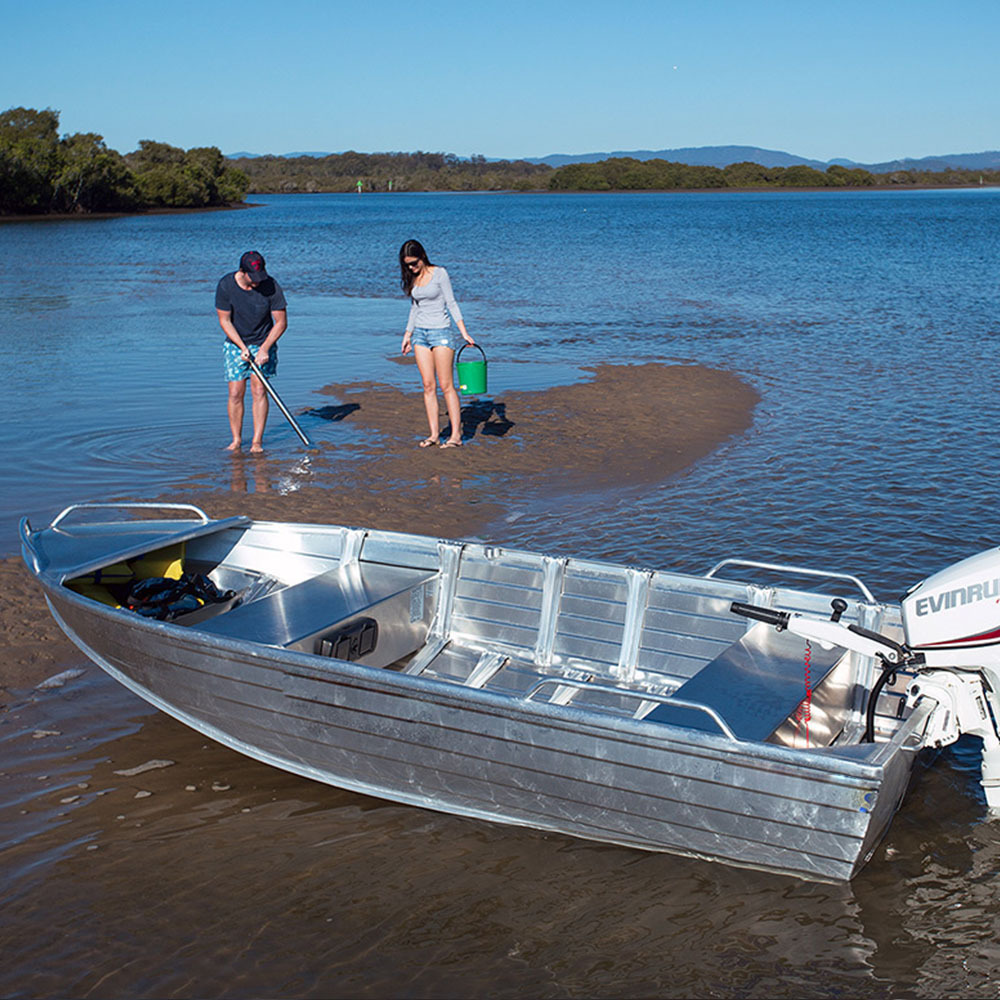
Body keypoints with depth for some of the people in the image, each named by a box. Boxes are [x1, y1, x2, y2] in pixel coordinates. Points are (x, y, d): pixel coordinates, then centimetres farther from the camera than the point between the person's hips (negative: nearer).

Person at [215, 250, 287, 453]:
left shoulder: (271, 286, -18)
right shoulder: (225, 286, -17)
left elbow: (281, 322, -11)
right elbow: (224, 321, -8)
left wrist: (264, 348, -17)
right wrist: (243, 347, -15)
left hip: (264, 343, 0)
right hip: (235, 343, 1)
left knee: (259, 390, -9)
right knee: (235, 393, -5)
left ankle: (257, 440, -5)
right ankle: (236, 440, 6)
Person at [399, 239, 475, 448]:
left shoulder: (439, 273, -7)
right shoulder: (412, 278, 10)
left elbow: (451, 303, -7)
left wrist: (464, 332, -12)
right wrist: (408, 334, 21)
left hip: (441, 332, -6)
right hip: (420, 333, 6)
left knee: (446, 385, -7)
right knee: (428, 386, 3)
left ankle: (456, 434, -4)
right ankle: (434, 434, 5)